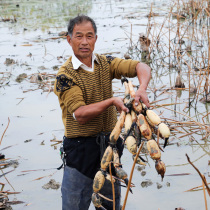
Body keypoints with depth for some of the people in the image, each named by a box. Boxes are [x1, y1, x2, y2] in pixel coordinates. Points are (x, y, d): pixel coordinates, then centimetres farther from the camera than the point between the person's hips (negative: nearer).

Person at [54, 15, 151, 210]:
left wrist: (142, 89, -26)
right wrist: (111, 101, -29)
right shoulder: (65, 75, -12)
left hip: (109, 142, 5)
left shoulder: (105, 64, 4)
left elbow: (141, 67, -5)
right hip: (81, 148, -5)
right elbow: (80, 115, -20)